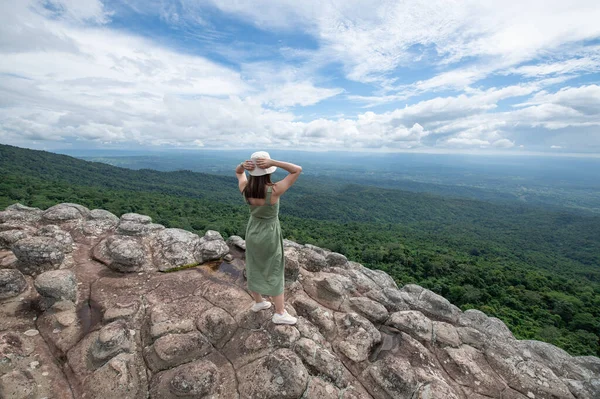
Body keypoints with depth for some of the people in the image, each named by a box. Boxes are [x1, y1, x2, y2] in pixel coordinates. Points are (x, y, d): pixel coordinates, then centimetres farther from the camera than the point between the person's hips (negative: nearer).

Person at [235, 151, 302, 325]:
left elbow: (238, 172, 7)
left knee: (253, 268, 22)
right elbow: (297, 170, -23)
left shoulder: (245, 188, -15)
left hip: (252, 230, 5)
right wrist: (273, 162, -32)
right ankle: (280, 313, 27)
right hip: (269, 234, -5)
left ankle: (258, 302, 44)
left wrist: (243, 165, -17)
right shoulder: (274, 191, -30)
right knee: (275, 273, 11)